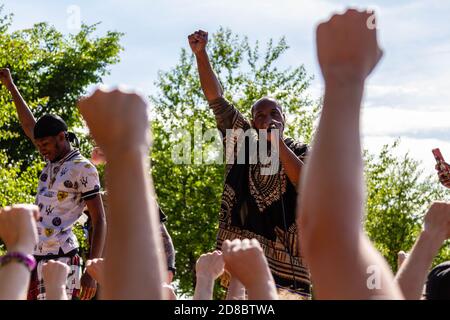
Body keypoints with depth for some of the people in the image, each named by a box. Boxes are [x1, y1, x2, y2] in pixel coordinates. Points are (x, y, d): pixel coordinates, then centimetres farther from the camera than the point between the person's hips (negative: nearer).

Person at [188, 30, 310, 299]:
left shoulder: (300, 152, 11)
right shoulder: (243, 141, 13)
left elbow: (306, 184, -9)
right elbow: (216, 99, 7)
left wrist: (277, 143, -8)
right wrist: (201, 53, -2)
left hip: (285, 254, -1)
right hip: (243, 249, 1)